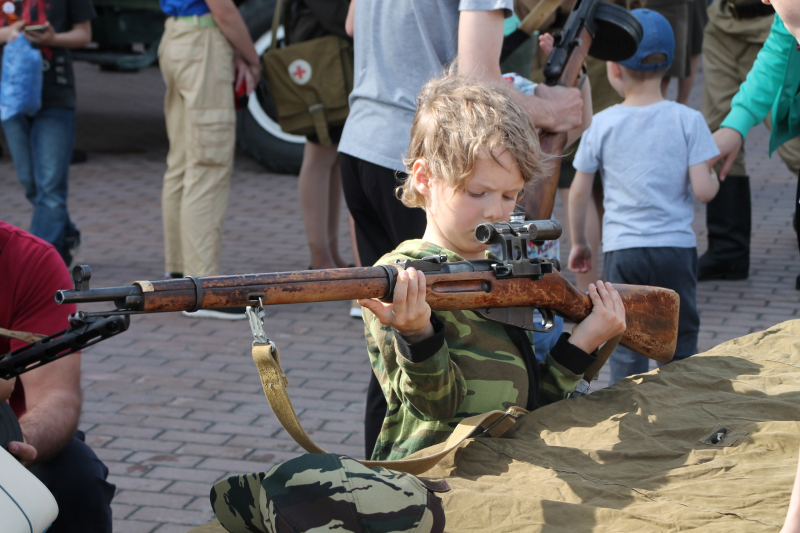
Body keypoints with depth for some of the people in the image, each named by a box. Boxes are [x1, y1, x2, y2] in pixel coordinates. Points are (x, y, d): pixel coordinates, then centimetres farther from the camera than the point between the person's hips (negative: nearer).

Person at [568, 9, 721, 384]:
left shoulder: (601, 125, -3)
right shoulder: (688, 120, -5)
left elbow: (579, 191, 3)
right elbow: (703, 190, -9)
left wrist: (578, 242, 17)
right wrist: (715, 178, 15)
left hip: (621, 250, 0)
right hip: (676, 247, 0)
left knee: (625, 348, 7)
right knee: (680, 342, 12)